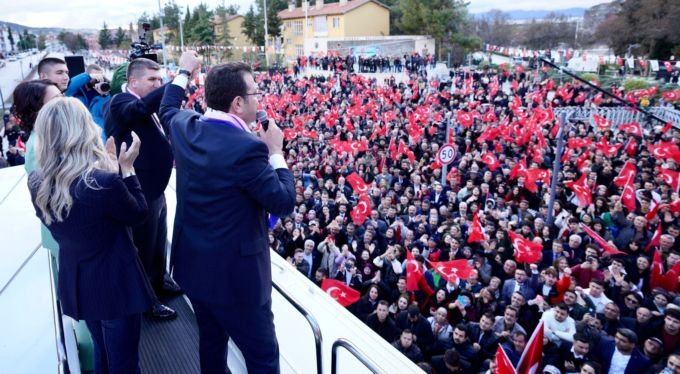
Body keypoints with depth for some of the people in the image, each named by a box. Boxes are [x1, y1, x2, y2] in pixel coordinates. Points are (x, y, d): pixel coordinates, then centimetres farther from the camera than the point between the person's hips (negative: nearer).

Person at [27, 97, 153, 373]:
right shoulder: (104, 182, -30)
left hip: (76, 283, 7)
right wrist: (126, 168, -5)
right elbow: (137, 213, -11)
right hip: (115, 283, -6)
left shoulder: (37, 183, -9)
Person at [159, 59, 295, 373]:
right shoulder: (247, 147, -26)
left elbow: (167, 110, 23)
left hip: (193, 263, 8)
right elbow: (284, 204, -18)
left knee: (211, 340, 26)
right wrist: (276, 153, -8)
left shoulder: (186, 127, -3)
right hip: (235, 274, -8)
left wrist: (184, 72, 34)